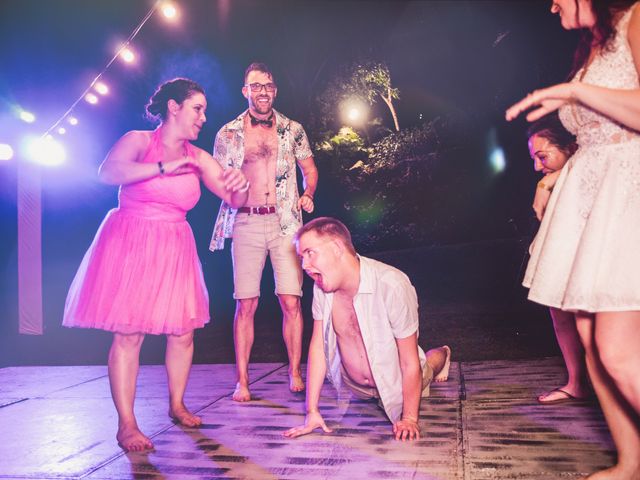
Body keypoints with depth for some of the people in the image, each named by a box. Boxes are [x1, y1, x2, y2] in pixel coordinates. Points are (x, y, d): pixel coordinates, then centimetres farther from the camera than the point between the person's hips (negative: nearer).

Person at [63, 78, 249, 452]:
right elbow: (108, 172, -23)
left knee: (183, 331, 5)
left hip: (174, 250, 5)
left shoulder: (198, 159, 5)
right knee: (129, 333, -6)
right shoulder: (138, 141, -5)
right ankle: (126, 425, 2)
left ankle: (177, 404, 26)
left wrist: (239, 187, -20)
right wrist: (164, 167, -28)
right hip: (130, 246, -4)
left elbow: (234, 200, 3)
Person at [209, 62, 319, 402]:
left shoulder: (293, 130, 10)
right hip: (245, 224, 0)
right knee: (246, 304, -1)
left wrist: (308, 195, 1)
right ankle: (242, 381, 8)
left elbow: (310, 170, 20)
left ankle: (295, 373, 10)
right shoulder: (228, 134, 9)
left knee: (291, 301, -4)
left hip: (285, 222, 0)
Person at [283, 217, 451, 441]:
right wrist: (312, 412, -13)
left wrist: (409, 419, -20)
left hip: (394, 382, -4)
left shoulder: (392, 286, -37)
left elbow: (410, 362, -27)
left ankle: (438, 357, 46)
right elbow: (318, 346, -12)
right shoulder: (322, 286, -20)